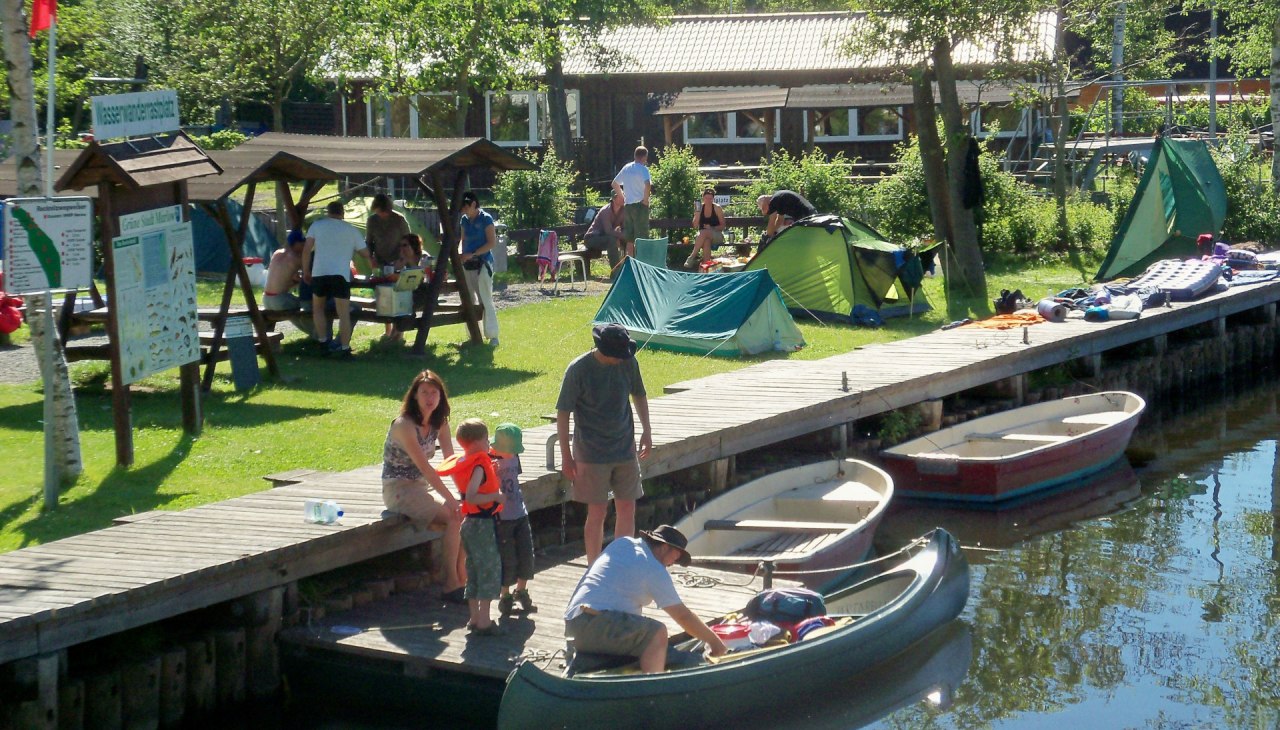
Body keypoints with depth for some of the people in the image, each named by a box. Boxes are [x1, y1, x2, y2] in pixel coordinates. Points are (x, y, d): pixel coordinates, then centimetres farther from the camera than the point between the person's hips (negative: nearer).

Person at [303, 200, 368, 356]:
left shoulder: (317, 225, 10)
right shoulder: (352, 230, 13)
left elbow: (306, 250, 3)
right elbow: (366, 254, 19)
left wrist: (306, 271, 12)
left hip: (319, 273, 1)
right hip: (341, 275, -1)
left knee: (318, 308, 21)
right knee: (344, 314, 0)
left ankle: (323, 342, 18)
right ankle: (345, 348, -4)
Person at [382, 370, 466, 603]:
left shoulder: (439, 422, 4)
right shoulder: (405, 424, -20)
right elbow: (424, 467, -26)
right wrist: (451, 499, -30)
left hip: (422, 487, 7)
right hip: (399, 490, -7)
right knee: (454, 518, -24)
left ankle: (461, 577, -8)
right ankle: (451, 583, -18)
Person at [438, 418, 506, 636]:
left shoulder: (463, 463, 7)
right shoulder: (479, 465, -19)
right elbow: (471, 497, -29)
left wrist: (492, 474, 12)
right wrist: (496, 496, -21)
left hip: (469, 522, 9)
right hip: (483, 523, -9)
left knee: (474, 571, 15)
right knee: (490, 570, -3)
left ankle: (475, 618, 22)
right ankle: (484, 622, -2)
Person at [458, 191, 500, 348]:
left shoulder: (485, 219, -7)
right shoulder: (465, 220, 12)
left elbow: (492, 242, -11)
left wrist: (472, 254, -16)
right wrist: (463, 256, 6)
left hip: (482, 264, -7)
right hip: (468, 265, 7)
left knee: (486, 300, -7)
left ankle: (493, 336, -4)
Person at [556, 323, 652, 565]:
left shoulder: (628, 362, -2)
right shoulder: (578, 369, -15)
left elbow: (639, 395, 17)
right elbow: (562, 413, -10)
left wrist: (646, 431, 10)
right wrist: (566, 456, -10)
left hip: (625, 449, 5)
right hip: (591, 453, -5)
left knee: (627, 509, 7)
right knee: (597, 512, -2)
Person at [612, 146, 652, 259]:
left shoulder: (626, 168, 11)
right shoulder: (643, 169, -10)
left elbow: (614, 184, 20)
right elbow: (647, 185, -27)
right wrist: (645, 199, -15)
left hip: (627, 206, 6)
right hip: (640, 205, -6)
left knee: (629, 239, 10)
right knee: (641, 238, -3)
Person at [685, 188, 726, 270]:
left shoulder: (717, 208, -1)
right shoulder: (700, 208, 5)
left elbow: (722, 226, 0)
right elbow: (695, 227, 2)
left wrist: (712, 228, -17)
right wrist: (697, 212, -11)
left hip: (717, 235, -1)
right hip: (703, 236, 2)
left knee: (704, 232, -38)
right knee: (706, 241, -38)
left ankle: (692, 256, -39)